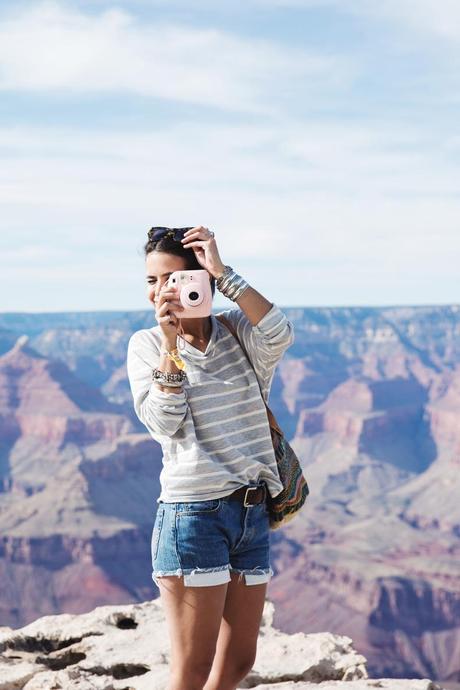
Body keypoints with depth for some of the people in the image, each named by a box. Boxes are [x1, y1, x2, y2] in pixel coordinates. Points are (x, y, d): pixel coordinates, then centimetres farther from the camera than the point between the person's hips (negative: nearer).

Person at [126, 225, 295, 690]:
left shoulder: (238, 331, 7)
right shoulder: (146, 345, 0)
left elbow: (279, 336, -16)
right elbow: (164, 424, -12)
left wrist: (222, 272, -19)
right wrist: (170, 344, -18)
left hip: (253, 512, 5)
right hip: (193, 512, -4)